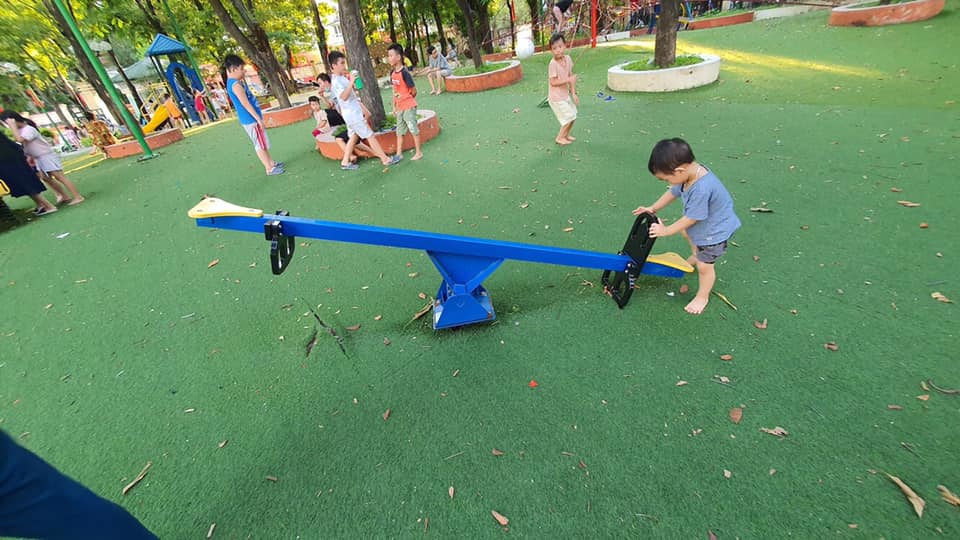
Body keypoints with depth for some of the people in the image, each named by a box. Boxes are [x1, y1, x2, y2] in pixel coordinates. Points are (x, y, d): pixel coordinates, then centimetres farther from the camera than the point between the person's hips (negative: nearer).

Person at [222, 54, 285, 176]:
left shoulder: (234, 82, 15)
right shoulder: (235, 84, -19)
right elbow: (245, 103, -24)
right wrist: (258, 118, -23)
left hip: (251, 119, 10)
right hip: (251, 120, -10)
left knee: (263, 143, 19)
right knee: (260, 145, -4)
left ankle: (271, 162, 31)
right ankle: (269, 169, 1)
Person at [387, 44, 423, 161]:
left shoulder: (404, 73, -16)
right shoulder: (392, 73, 6)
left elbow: (414, 91, -11)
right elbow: (395, 91, 13)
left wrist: (407, 99, 5)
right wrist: (394, 106, 13)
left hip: (409, 106, -8)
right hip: (399, 107, 8)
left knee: (413, 129, 1)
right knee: (399, 131, 12)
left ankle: (418, 152, 12)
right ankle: (399, 154, 20)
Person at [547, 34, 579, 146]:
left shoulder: (568, 58, -2)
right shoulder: (553, 63, -22)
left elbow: (571, 76, 4)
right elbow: (553, 82, -23)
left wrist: (574, 93, 0)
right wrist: (569, 79, -28)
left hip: (566, 94, 7)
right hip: (556, 97, -7)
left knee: (573, 115, 17)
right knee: (569, 117, -2)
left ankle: (566, 135, 35)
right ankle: (560, 138, 14)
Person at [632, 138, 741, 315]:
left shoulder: (701, 189, -42)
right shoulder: (690, 172, -17)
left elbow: (691, 218, -30)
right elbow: (673, 192, 1)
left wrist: (666, 231, -19)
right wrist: (653, 208, -1)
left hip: (715, 230, -9)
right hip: (702, 222, 9)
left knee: (704, 266, 5)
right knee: (686, 232, 34)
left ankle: (702, 297, 29)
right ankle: (697, 255, 60)